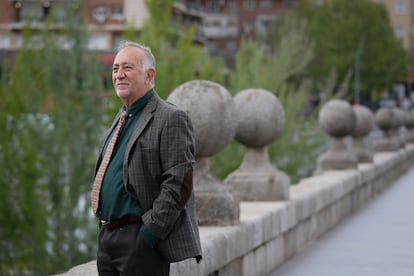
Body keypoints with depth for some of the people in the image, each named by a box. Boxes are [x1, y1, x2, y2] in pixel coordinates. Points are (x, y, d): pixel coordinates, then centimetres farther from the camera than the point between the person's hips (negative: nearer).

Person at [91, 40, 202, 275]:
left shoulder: (171, 119, -11)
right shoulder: (121, 120, 17)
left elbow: (179, 184, -17)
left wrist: (150, 233, -19)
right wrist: (104, 225, 15)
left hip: (141, 241, -8)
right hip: (107, 238, 8)